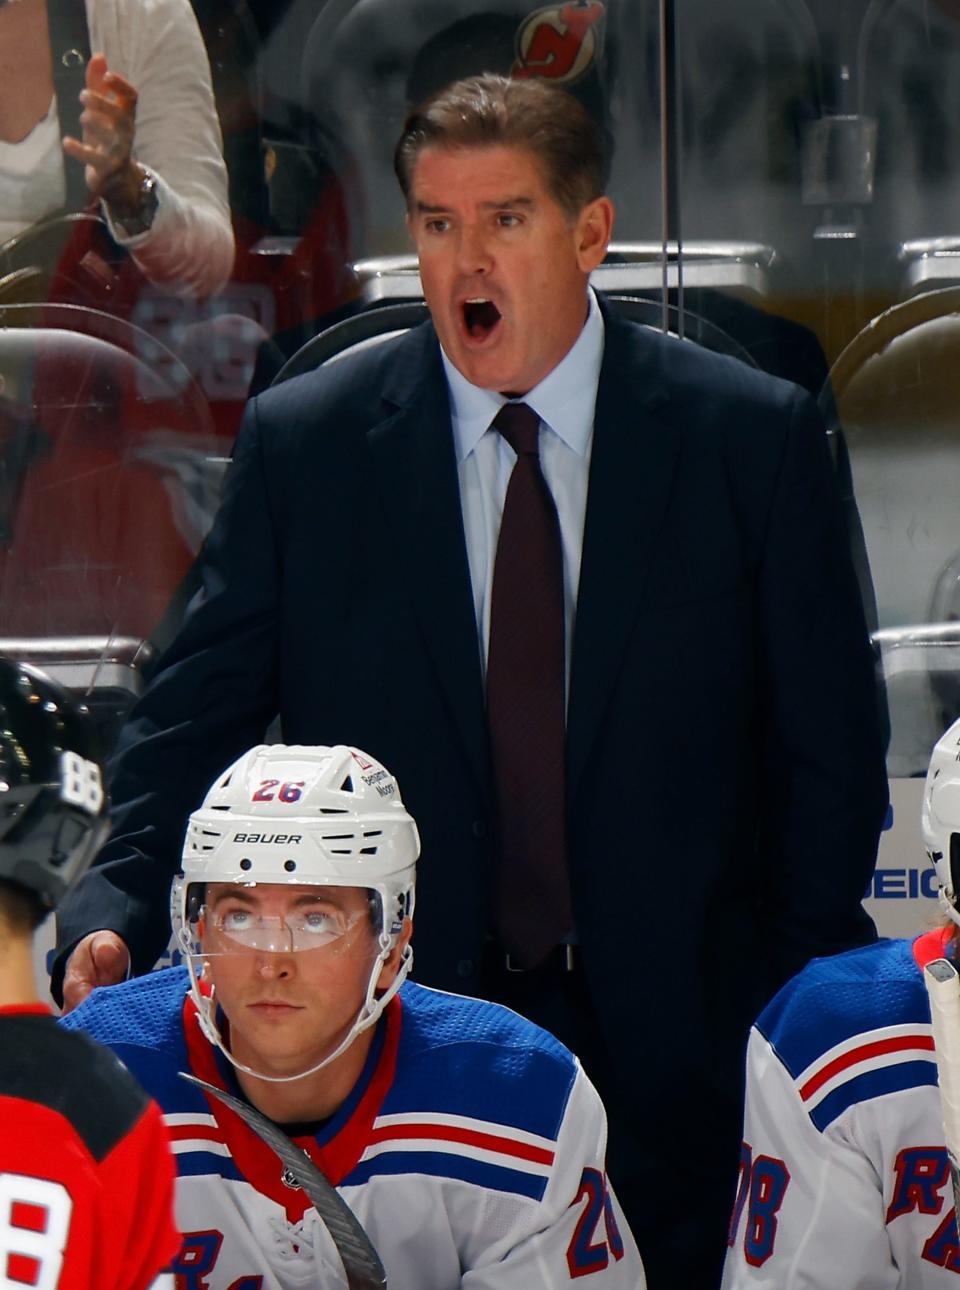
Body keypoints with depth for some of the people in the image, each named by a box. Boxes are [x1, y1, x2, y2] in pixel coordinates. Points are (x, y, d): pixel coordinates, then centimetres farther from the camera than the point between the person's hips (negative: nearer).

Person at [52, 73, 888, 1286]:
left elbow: (830, 746, 4)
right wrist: (116, 911, -14)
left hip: (672, 1039, 0)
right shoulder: (303, 444, 2)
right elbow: (195, 714, 2)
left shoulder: (750, 437, 0)